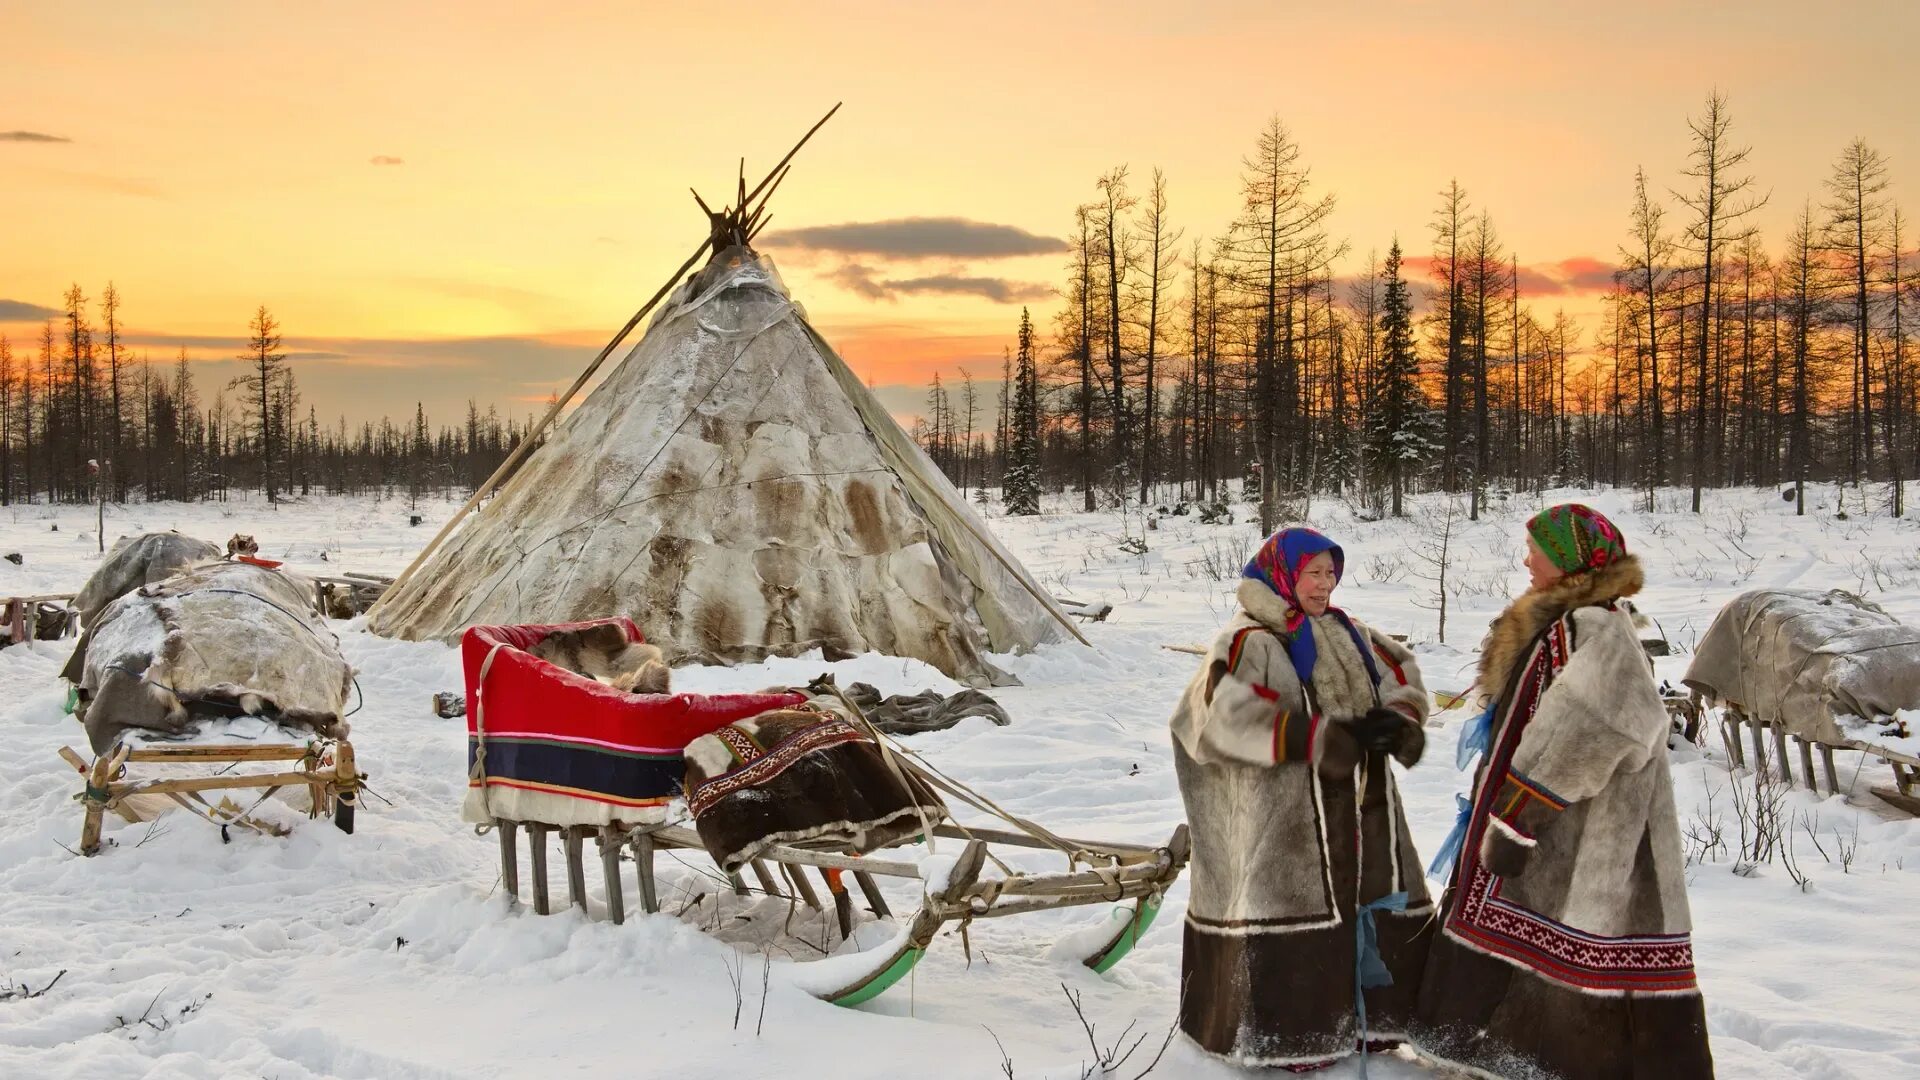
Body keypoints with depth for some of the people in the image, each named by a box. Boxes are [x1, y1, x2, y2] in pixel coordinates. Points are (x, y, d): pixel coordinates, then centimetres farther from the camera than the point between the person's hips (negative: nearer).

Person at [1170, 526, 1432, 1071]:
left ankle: (1370, 1014, 30)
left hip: (1362, 806, 8)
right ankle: (1297, 1032, 9)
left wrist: (1398, 722, -8)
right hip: (1286, 817, -8)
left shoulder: (1349, 634, 14)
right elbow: (1223, 712, -24)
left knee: (1372, 902, 14)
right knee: (1302, 911, -5)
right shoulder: (1249, 641, -11)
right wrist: (1315, 738, -27)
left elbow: (1404, 680, 16)